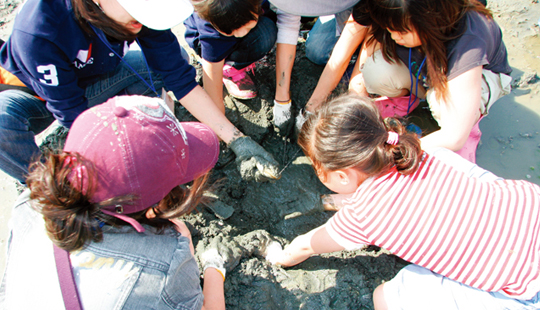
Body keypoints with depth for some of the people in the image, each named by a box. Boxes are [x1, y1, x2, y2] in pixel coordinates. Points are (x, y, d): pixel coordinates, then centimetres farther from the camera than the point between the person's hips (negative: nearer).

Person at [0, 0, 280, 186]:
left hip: (95, 79, 3)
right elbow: (72, 113, -30)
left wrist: (236, 139, -29)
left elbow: (179, 78, -24)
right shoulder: (39, 29, -38)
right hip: (36, 96, -3)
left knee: (165, 62, -18)